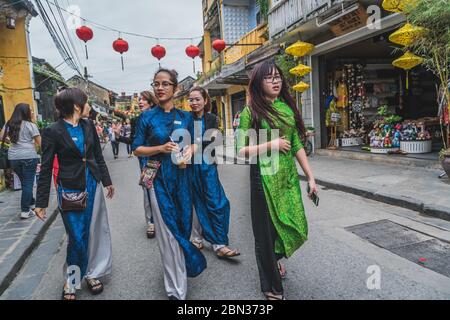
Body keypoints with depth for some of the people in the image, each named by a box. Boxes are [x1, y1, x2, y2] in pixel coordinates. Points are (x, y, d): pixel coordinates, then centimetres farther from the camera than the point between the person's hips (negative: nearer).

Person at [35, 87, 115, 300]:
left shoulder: (88, 126, 3)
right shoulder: (53, 132, -11)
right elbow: (46, 168, -7)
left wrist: (107, 181, 15)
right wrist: (41, 202, -6)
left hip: (92, 185, 4)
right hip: (70, 190, -4)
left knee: (93, 232, 10)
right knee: (76, 237, 0)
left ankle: (91, 273, 26)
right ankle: (71, 279, 22)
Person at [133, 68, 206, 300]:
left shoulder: (185, 116, 5)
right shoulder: (147, 117, -2)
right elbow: (137, 149, -1)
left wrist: (188, 154, -9)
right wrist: (161, 148, -17)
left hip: (181, 176, 3)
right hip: (159, 178, -3)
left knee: (183, 223, 14)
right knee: (168, 231, -1)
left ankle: (177, 273, 42)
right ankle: (176, 290, 10)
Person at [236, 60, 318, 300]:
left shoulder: (288, 108, 10)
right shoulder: (251, 111, -4)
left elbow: (298, 146, 11)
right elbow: (241, 150, -8)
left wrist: (310, 177, 9)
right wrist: (271, 145, -16)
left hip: (289, 177, 5)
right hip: (265, 179, -5)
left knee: (295, 227, 10)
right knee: (267, 232, 6)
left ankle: (275, 258, 45)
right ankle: (272, 289, 28)